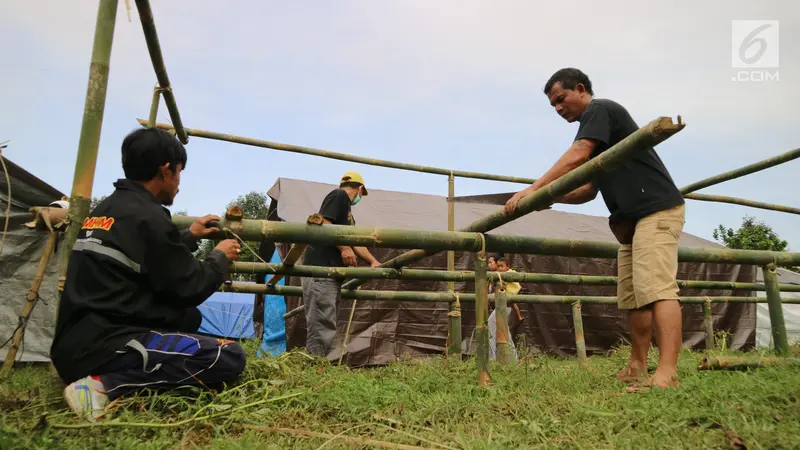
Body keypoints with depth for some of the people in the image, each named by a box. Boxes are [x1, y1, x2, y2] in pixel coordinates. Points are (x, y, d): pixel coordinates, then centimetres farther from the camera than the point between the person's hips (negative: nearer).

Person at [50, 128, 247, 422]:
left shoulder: (104, 209, 13)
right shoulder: (147, 216, -15)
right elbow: (189, 290, -9)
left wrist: (190, 237, 29)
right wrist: (220, 257, 7)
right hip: (101, 345, -10)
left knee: (188, 318, 24)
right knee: (229, 357, -16)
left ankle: (108, 376, 6)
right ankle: (106, 384, -15)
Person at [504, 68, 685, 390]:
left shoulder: (600, 109, -3)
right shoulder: (596, 130, 23)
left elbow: (576, 156, -19)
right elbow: (588, 190, 19)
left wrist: (534, 188, -20)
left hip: (657, 210, -10)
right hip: (633, 218, 10)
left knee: (657, 288, -18)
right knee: (632, 295, 6)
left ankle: (666, 374, -22)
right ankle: (637, 368, 11)